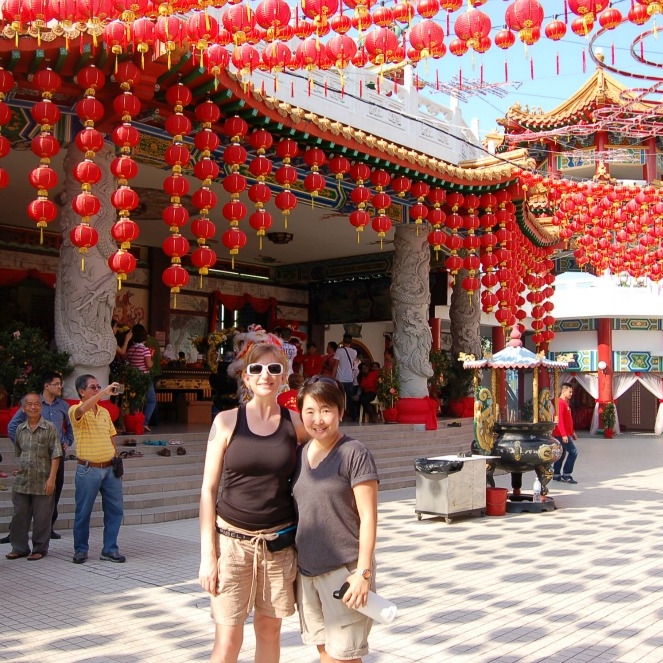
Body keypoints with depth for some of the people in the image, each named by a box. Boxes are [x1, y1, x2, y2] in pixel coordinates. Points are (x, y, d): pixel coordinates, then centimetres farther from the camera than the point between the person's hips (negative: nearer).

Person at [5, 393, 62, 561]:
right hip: (21, 482, 4)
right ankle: (19, 547, 23)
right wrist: (21, 469, 14)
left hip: (43, 482, -4)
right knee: (19, 516, 10)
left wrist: (52, 478, -12)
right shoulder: (20, 429, 8)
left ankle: (40, 549, 16)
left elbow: (56, 455, -7)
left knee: (41, 518, 3)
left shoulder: (49, 428, -5)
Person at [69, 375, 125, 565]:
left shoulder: (105, 412, 13)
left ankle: (110, 550, 16)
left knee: (115, 509, 5)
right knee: (83, 512, 4)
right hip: (88, 470, -5)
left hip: (109, 469, 5)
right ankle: (81, 550, 19)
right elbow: (82, 409, -31)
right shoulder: (76, 411, -5)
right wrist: (104, 391, -31)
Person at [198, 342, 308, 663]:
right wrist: (207, 554, -6)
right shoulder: (227, 421, -3)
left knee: (269, 630, 12)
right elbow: (208, 488, -2)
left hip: (278, 542, 2)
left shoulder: (295, 423, 1)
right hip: (233, 540, -2)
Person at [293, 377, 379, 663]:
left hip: (344, 570, -6)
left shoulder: (354, 453, -12)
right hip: (306, 569, 6)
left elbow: (368, 516, -13)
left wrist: (363, 572, -16)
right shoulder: (301, 453, 7)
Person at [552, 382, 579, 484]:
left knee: (561, 454, 12)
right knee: (573, 452, -11)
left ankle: (556, 475, 17)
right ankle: (566, 475, -8)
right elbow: (559, 420, -22)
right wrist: (564, 434, -26)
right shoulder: (560, 402, -15)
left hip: (566, 433, 10)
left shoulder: (565, 403, 17)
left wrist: (572, 432, 23)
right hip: (562, 434, -10)